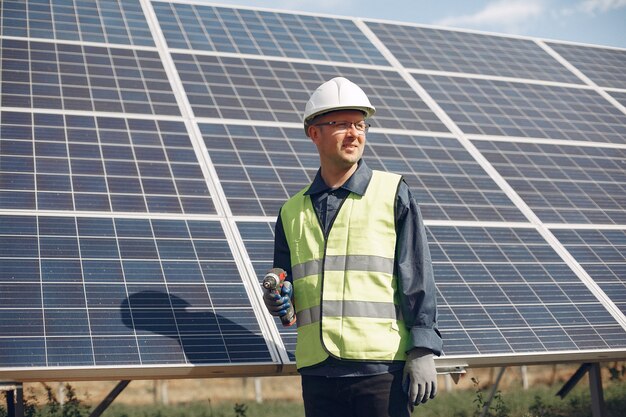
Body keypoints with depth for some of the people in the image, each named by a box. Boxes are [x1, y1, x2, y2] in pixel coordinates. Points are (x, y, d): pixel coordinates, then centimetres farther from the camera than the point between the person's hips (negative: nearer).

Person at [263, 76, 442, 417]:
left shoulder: (393, 193, 3)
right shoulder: (293, 212, 14)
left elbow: (417, 277, -1)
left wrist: (423, 350, -7)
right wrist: (279, 301, -2)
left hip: (382, 366, -3)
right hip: (317, 370, 4)